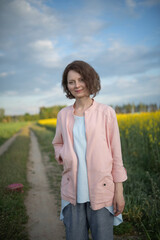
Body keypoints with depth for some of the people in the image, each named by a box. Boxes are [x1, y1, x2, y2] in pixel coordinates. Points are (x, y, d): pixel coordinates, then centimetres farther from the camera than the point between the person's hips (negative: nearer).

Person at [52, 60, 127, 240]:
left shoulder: (106, 112, -4)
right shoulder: (63, 115, 4)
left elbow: (115, 152, -2)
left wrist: (119, 191, -2)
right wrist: (64, 156, -5)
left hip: (101, 190, -2)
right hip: (73, 191, 3)